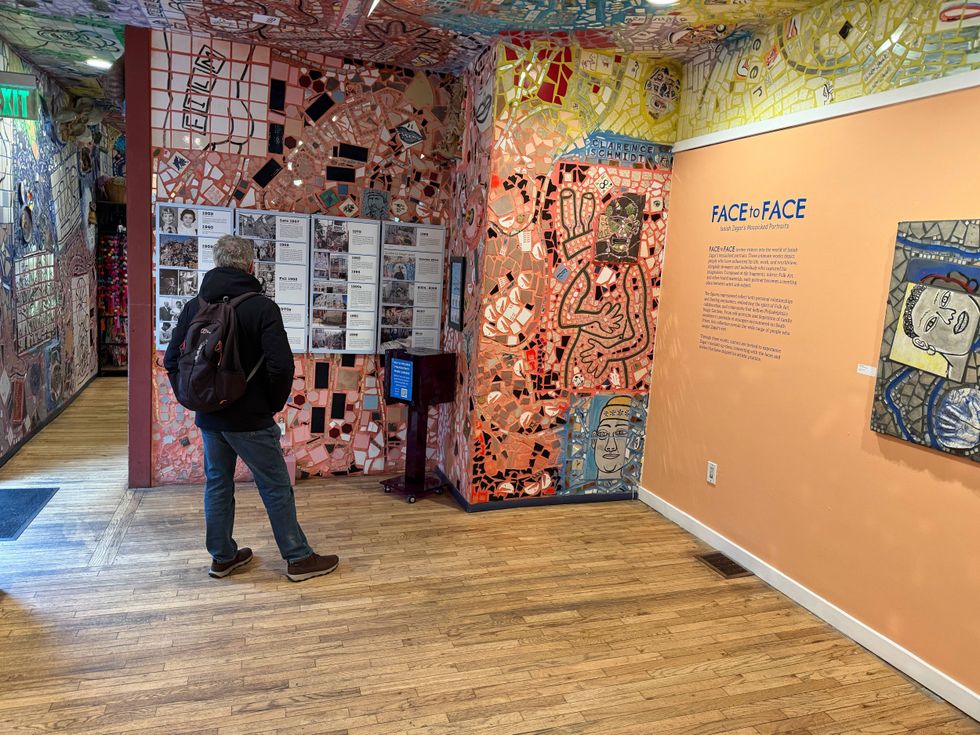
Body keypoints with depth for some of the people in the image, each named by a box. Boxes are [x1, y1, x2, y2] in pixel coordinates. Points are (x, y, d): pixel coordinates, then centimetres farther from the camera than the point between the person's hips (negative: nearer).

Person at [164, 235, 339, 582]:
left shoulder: (195, 306, 2)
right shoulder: (262, 307, -15)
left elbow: (171, 361, 5)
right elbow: (281, 366, -21)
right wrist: (274, 404, -5)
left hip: (208, 418, 6)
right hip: (250, 420, -5)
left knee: (217, 485, 18)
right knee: (276, 488, 5)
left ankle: (222, 556, 30)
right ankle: (299, 558, 15)